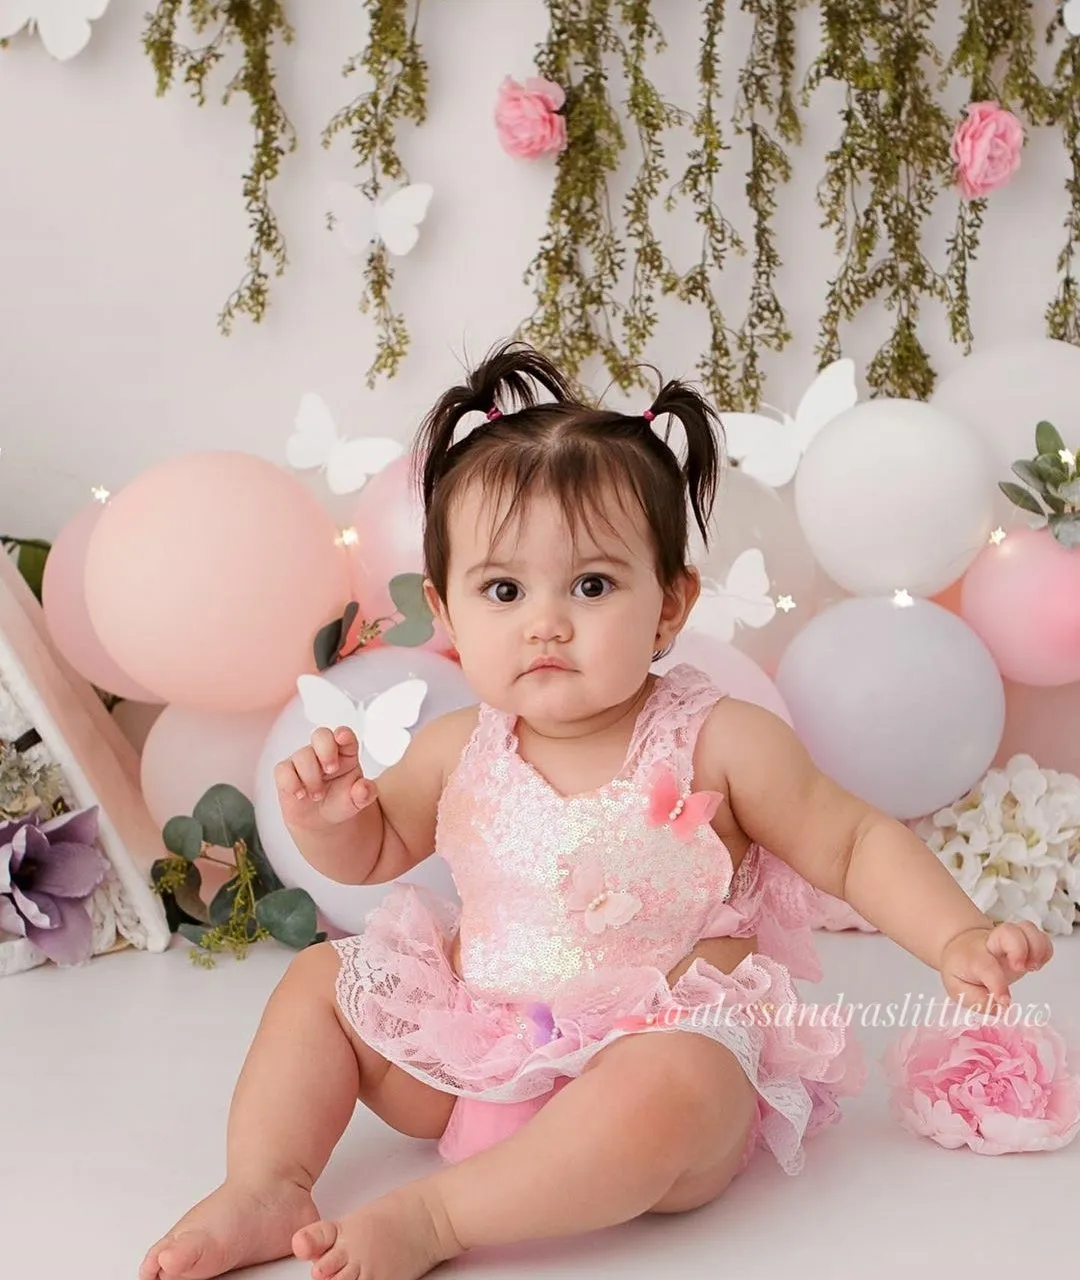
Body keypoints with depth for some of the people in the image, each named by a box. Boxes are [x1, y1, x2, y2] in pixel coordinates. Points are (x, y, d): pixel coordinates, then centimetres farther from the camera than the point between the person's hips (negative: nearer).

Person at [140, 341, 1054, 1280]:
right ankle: (265, 1192, 3)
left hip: (674, 1048, -5)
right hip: (481, 1050, 5)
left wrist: (957, 937, -20)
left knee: (674, 1086, -38)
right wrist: (326, 813, -7)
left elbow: (858, 844, -4)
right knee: (320, 978, 5)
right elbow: (374, 851, 16)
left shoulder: (717, 742, -12)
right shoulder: (460, 753, -1)